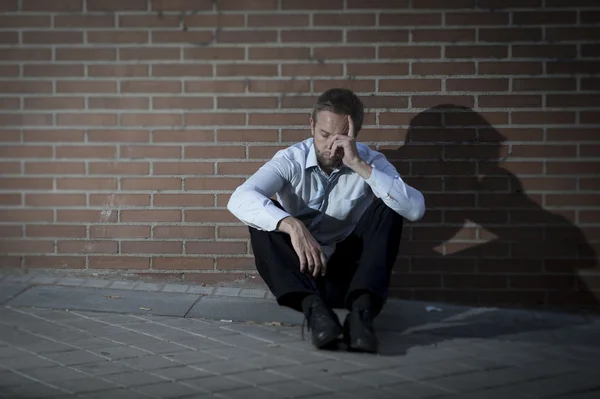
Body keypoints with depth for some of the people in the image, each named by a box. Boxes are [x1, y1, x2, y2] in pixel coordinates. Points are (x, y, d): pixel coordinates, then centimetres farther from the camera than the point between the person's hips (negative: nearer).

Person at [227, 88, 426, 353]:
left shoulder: (371, 162, -6)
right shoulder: (291, 160, -9)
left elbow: (415, 209, -25)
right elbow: (240, 199, -28)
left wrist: (359, 166, -29)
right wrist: (292, 225, -44)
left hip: (347, 273, 0)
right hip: (297, 273, 0)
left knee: (387, 208, -21)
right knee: (265, 218, -24)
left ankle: (361, 312, -38)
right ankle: (314, 308, -41)